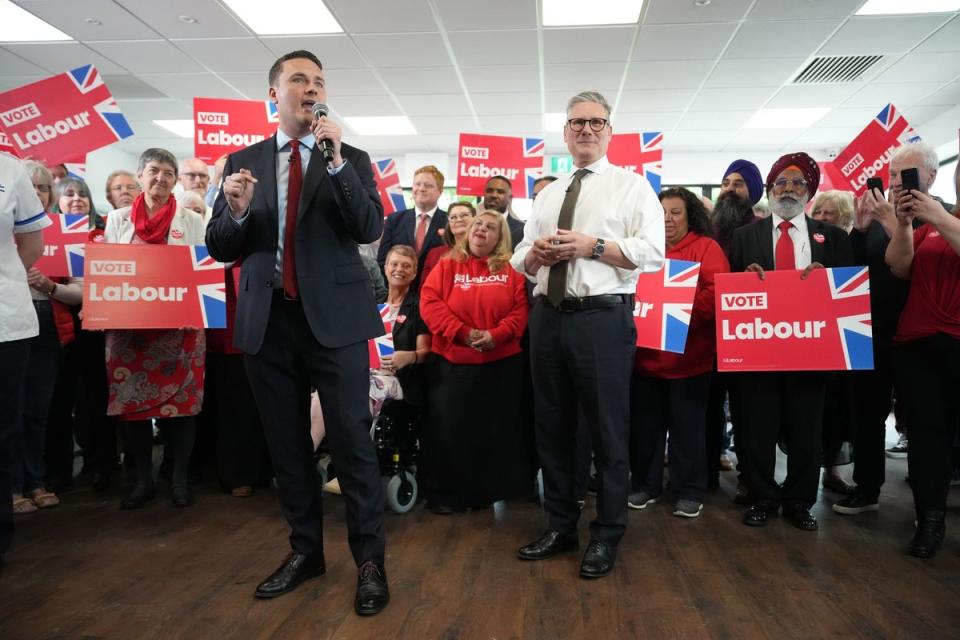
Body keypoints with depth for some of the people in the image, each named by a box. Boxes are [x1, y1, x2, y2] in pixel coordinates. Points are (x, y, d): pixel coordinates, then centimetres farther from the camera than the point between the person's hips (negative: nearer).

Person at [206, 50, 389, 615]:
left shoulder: (351, 159, 5)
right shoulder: (242, 162, 10)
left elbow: (370, 229, -10)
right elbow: (220, 248, 8)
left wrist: (335, 162, -18)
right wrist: (237, 211, -12)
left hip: (333, 316, -3)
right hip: (268, 320, 3)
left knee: (352, 440, -1)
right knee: (287, 443, 12)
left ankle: (370, 559, 12)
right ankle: (305, 550, 29)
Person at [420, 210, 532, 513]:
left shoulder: (510, 270, 7)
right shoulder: (447, 265, 5)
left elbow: (520, 309, -1)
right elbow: (429, 302, -5)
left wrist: (497, 335, -18)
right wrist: (463, 332, -16)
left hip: (502, 363, 1)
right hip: (451, 361, 0)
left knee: (497, 428, 8)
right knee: (449, 428, 4)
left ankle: (489, 490, 24)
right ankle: (445, 493, 18)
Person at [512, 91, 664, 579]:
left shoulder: (631, 186, 3)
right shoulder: (547, 194, 19)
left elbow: (652, 252, -9)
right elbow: (520, 260, 16)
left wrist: (593, 246, -17)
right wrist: (535, 253, -6)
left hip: (603, 318, -5)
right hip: (547, 317, 6)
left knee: (608, 431, 2)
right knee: (552, 427, 12)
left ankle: (606, 537, 19)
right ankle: (561, 526, 28)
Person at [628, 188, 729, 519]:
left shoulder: (706, 248, 0)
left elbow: (717, 294, -12)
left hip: (688, 355, -3)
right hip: (644, 354, 4)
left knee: (687, 426, 5)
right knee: (644, 425, 11)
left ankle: (689, 491, 18)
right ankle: (644, 485, 25)